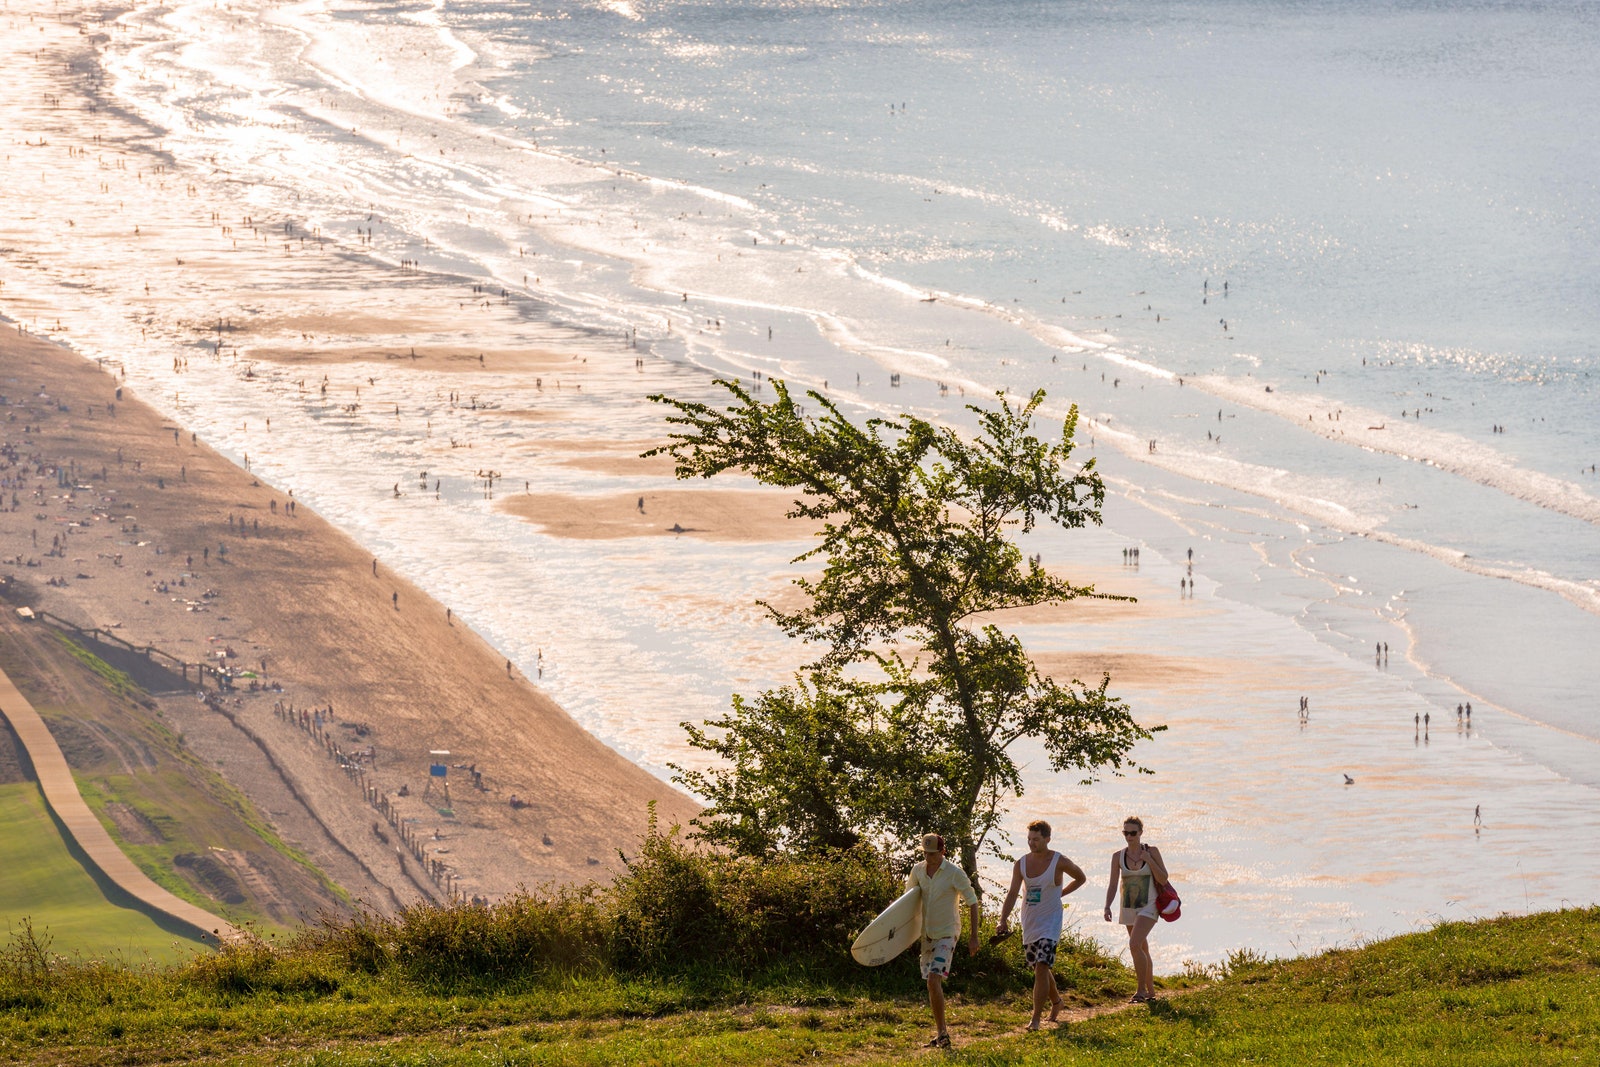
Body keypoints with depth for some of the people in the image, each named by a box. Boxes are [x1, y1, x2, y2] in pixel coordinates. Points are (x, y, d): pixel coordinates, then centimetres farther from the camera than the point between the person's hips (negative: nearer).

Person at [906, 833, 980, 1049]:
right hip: (927, 934, 6)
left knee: (933, 980, -20)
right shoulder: (918, 870, 2)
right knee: (932, 984, 9)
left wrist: (974, 936, -6)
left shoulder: (954, 873, -13)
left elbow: (972, 903, -5)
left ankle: (942, 1033, -16)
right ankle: (940, 1034, 18)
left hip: (946, 933, -6)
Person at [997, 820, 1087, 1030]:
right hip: (1029, 924, 5)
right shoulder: (1021, 864, 0)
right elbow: (1012, 894, -6)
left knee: (1041, 968, -16)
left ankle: (1036, 1018, -16)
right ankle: (1057, 1001, 43)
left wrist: (1059, 894, 2)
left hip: (1049, 923, -5)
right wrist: (1003, 920, -19)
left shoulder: (1059, 862, -10)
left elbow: (1081, 878, 9)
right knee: (1039, 968, 17)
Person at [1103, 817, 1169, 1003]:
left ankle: (1141, 991, -16)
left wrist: (1149, 861, -16)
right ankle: (1151, 991, 25)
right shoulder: (1118, 856, 2)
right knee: (1142, 950, 13)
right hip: (1128, 909, 5)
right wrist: (1107, 906, -11)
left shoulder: (1151, 851, -5)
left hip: (1148, 907, -5)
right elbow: (1113, 885, 3)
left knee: (1134, 945, -21)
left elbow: (1163, 880, -5)